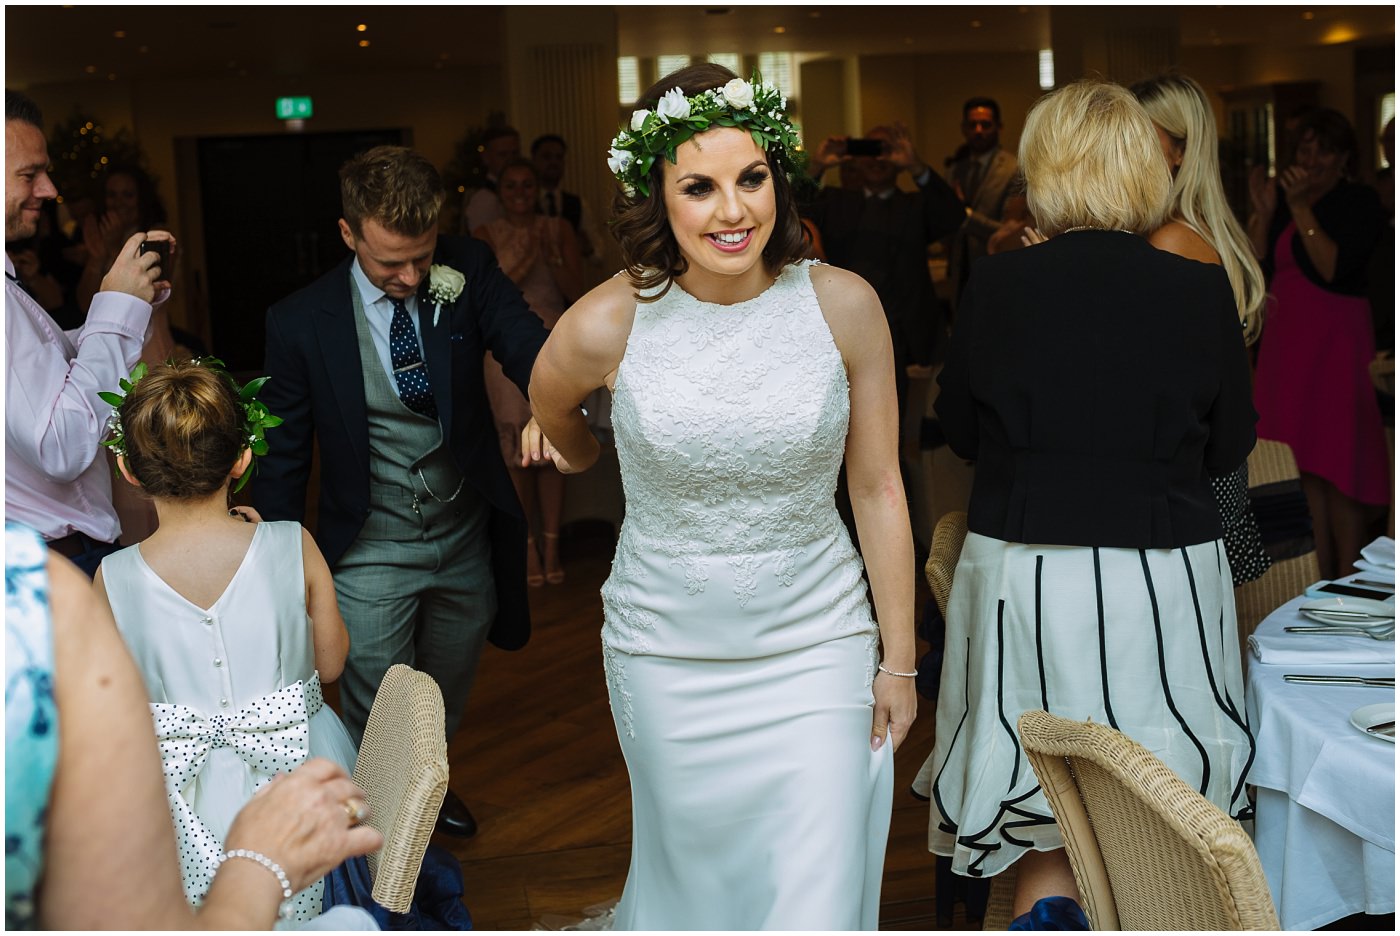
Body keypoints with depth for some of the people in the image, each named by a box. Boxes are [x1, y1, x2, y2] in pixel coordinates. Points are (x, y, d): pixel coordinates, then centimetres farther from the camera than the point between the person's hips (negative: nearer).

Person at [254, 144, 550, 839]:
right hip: (371, 553, -3)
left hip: (469, 542, 3)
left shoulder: (469, 273, -9)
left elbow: (525, 345, -25)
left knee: (446, 699, 24)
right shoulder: (301, 322, -13)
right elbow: (283, 456, -4)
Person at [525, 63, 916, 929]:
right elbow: (550, 404, 11)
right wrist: (585, 457, 31)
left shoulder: (844, 306, -10)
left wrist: (899, 660, 1)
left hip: (816, 646, 0)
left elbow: (878, 487, -2)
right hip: (668, 654, 0)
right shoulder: (609, 323, -13)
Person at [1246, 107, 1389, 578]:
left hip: (1337, 345, -6)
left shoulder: (1359, 202, -4)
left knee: (1338, 472, -6)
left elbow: (1334, 269, -18)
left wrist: (1301, 209, -19)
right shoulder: (1284, 199, 13)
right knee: (1304, 471, 6)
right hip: (1286, 343, 6)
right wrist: (1264, 213, -5)